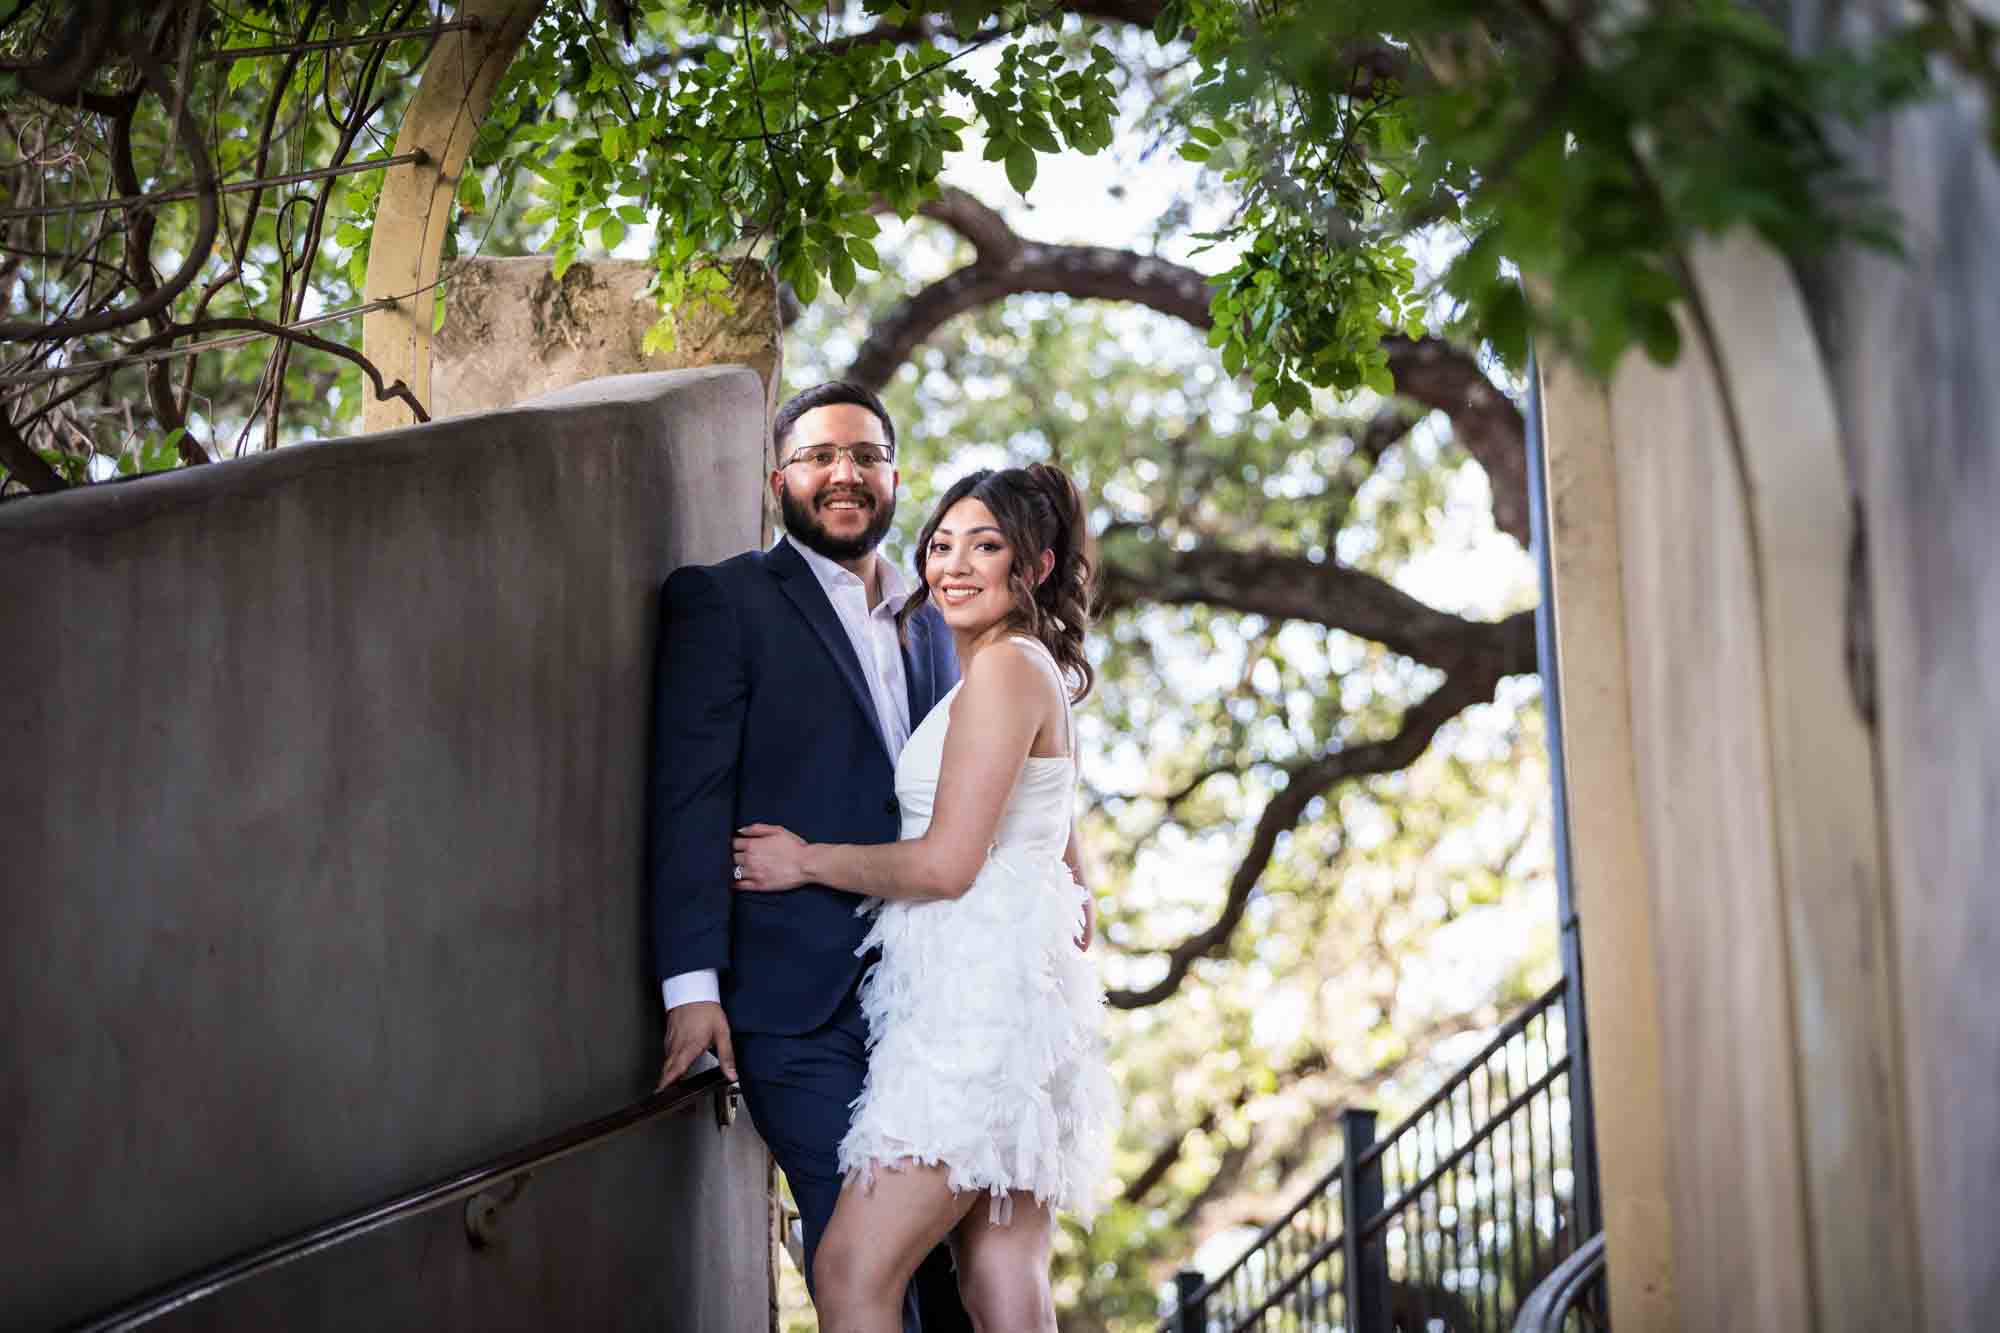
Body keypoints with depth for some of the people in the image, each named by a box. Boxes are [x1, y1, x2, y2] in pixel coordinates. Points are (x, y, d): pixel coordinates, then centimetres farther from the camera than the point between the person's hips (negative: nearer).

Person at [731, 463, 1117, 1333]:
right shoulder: (1041, 677, 22)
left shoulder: (1004, 670, -8)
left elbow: (947, 863, -14)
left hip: (974, 996, -10)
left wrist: (805, 860, -2)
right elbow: (1075, 901, 24)